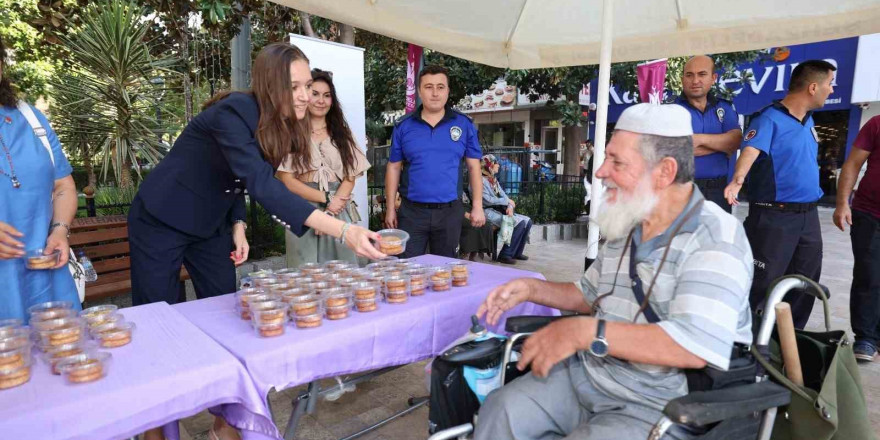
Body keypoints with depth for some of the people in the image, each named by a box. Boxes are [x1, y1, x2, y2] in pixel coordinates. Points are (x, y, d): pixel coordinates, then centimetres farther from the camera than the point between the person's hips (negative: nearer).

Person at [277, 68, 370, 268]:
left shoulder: (341, 132, 13)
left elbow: (351, 176, 6)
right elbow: (287, 180, -5)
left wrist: (335, 202, -10)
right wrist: (325, 199, -9)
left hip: (340, 213, 3)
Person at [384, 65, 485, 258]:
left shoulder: (464, 124, 1)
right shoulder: (403, 126, 1)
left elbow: (473, 166, 4)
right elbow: (393, 168, 5)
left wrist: (478, 206, -1)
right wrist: (390, 208, 3)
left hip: (449, 211, 1)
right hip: (412, 211, 0)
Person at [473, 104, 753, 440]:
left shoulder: (715, 238, -15)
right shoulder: (625, 227, 8)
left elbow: (697, 346, -29)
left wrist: (585, 332, -30)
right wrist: (532, 289, 6)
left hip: (659, 407, -6)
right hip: (587, 376, 7)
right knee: (500, 410, -11)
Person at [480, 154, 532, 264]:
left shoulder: (494, 180, 20)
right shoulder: (481, 180, -9)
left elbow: (503, 195, 12)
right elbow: (487, 200, -18)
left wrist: (510, 207, -9)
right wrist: (507, 201, -9)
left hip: (499, 210, 9)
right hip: (488, 212, -9)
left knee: (527, 221, -2)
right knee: (519, 222, -24)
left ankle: (517, 252, 5)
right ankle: (505, 255, -18)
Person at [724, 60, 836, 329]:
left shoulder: (808, 120, 12)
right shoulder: (769, 119, -15)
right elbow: (750, 150, -33)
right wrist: (738, 180, -53)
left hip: (808, 215, 9)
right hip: (774, 216, -8)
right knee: (761, 283, -4)